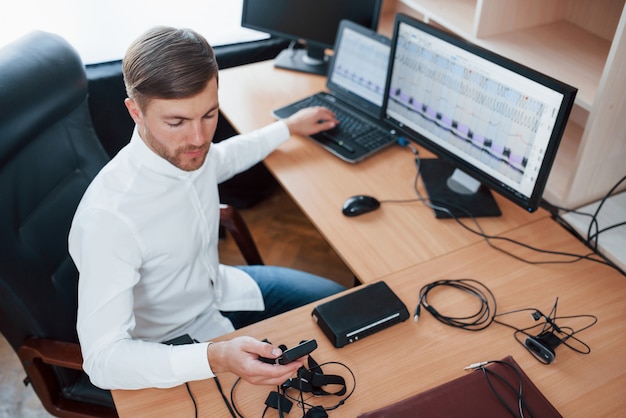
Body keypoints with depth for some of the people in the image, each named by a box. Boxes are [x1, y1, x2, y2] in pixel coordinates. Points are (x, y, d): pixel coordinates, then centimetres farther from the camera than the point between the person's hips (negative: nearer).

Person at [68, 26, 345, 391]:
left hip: (219, 288, 7)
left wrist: (288, 127, 18)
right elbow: (102, 358, -38)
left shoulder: (186, 148, -16)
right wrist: (215, 358, -52)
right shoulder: (107, 217, -39)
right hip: (171, 345, -6)